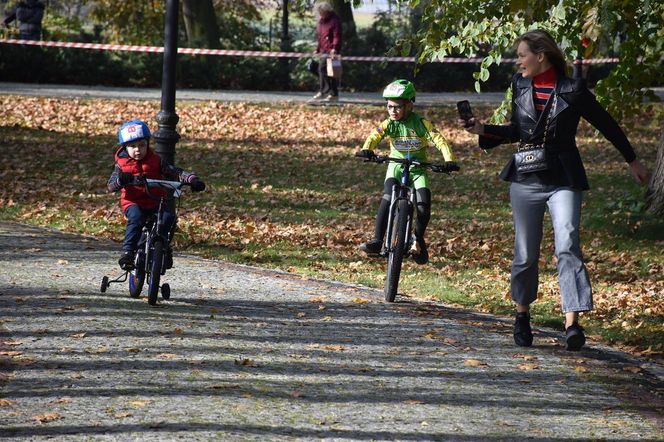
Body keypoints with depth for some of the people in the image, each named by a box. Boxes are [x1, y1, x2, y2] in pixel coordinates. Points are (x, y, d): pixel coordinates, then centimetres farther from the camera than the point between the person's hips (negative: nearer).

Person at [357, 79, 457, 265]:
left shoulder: (421, 124, -10)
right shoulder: (390, 124, -6)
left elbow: (440, 140, -18)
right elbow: (375, 136, -21)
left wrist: (449, 160, -35)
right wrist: (366, 150, -43)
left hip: (417, 168, -1)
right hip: (396, 166, 1)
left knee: (424, 204, -20)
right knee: (387, 198, -27)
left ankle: (419, 239, 7)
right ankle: (377, 241, -27)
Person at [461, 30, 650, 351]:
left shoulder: (572, 90, -8)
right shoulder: (520, 85, 5)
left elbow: (606, 125, 3)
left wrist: (632, 161, 10)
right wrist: (483, 130, 4)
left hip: (563, 180, -4)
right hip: (525, 180, 4)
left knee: (567, 247, -18)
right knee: (526, 254, 8)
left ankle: (572, 324, -23)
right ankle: (522, 315, 29)